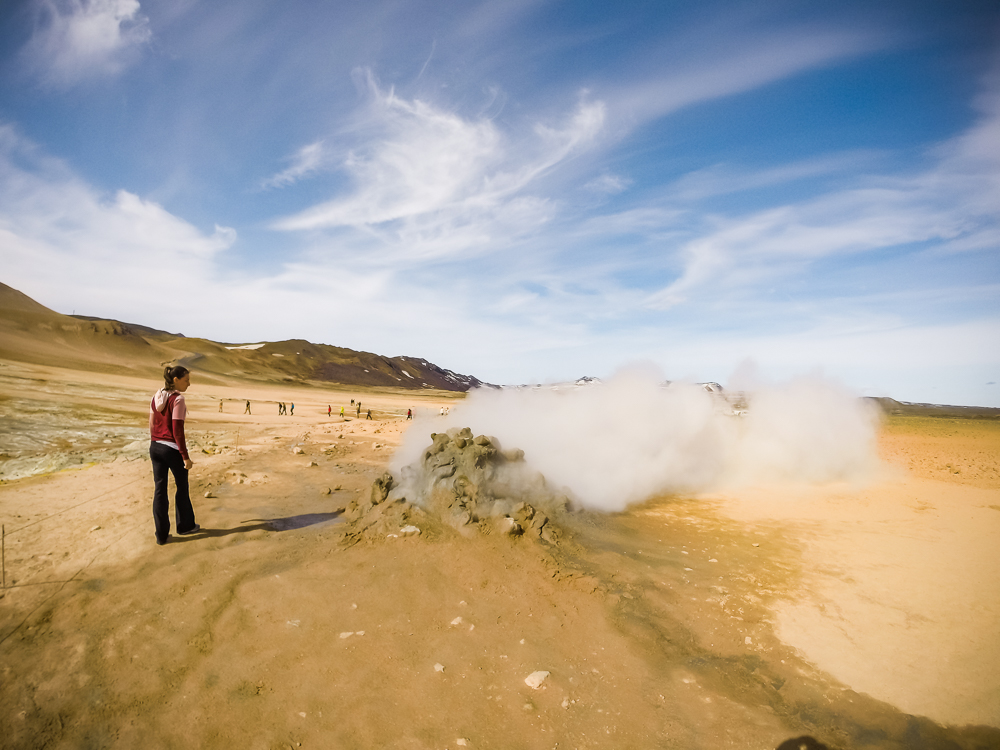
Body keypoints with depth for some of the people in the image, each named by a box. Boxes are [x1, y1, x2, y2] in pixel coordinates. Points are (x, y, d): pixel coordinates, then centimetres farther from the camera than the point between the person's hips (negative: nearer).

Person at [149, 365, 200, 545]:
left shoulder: (156, 397, 6)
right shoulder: (178, 399, -17)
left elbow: (152, 425, 11)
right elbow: (177, 431, -18)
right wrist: (185, 456, -15)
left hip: (155, 447, 7)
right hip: (173, 449, -7)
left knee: (159, 490, 9)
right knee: (182, 487, 13)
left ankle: (161, 534, 15)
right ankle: (185, 525, 28)